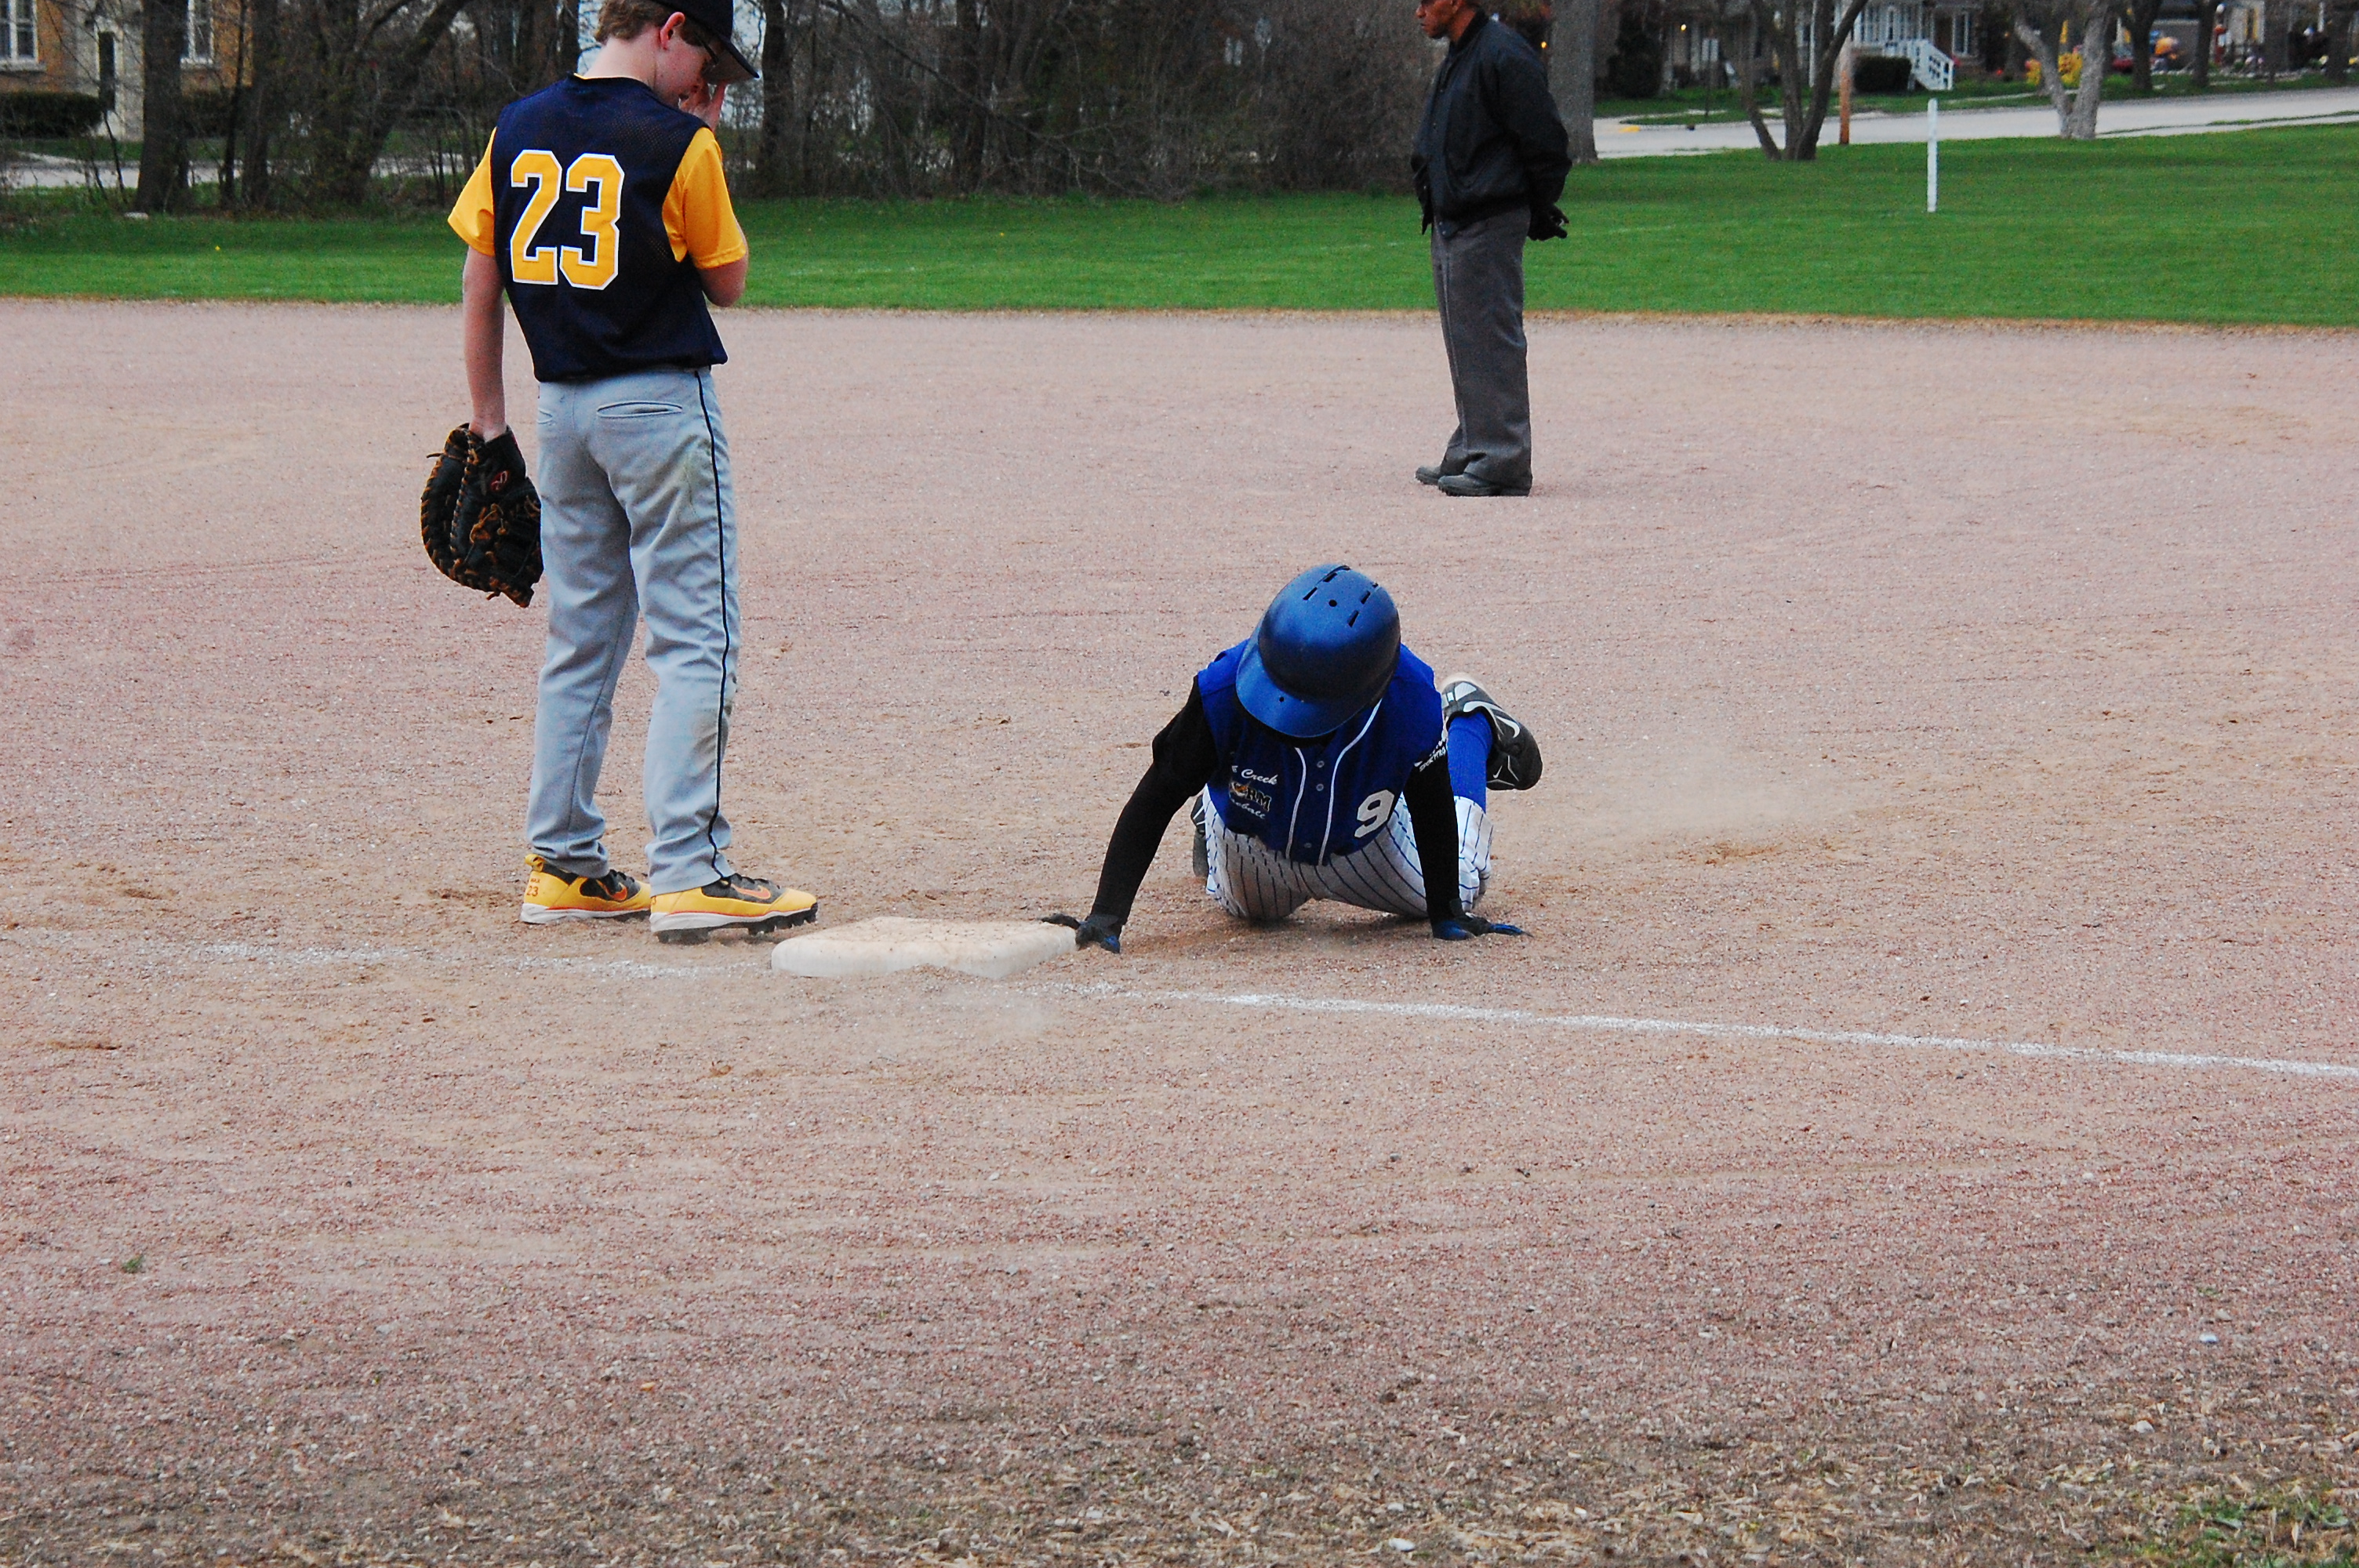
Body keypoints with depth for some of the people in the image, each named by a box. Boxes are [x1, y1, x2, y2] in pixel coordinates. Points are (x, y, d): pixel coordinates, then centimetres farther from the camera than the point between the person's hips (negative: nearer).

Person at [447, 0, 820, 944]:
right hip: (661, 405, -6)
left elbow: (479, 280, 9)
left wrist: (488, 420, 14)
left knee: (579, 644, 14)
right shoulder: (677, 141, -11)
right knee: (694, 641, -5)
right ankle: (687, 874, -11)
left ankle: (563, 866, 16)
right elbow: (726, 283, 1)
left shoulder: (518, 130, 6)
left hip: (563, 407, 6)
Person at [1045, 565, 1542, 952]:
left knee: (1457, 890, 28)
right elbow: (1153, 802, -37)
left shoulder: (1411, 706, -43)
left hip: (1366, 852, 0)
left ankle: (1471, 723, 45)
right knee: (1249, 907, 32)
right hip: (1255, 850, 0)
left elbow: (1431, 807, -22)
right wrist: (1106, 913, -44)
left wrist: (1446, 914, -15)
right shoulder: (1225, 691, -44)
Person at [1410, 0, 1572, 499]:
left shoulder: (1503, 56, -14)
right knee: (1465, 344, 15)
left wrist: (1540, 214, -8)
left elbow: (1545, 142, -14)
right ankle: (1470, 453, 23)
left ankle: (1503, 463, -9)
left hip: (1490, 226, -10)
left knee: (1491, 344, -10)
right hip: (1450, 224, 10)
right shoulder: (1456, 61, 18)